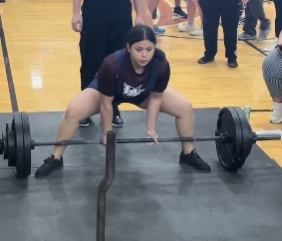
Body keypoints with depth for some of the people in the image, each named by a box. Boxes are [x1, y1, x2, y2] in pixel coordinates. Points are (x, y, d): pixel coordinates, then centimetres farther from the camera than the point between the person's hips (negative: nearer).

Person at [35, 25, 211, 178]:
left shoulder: (161, 65, -34)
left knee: (186, 108, -8)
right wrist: (108, 133, -15)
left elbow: (155, 97, -15)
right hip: (107, 91, -2)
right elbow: (106, 103, -26)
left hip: (143, 93, 3)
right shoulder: (112, 65, -42)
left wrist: (151, 129, -9)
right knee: (73, 112, -23)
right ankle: (55, 159, -1)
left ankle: (188, 154, 16)